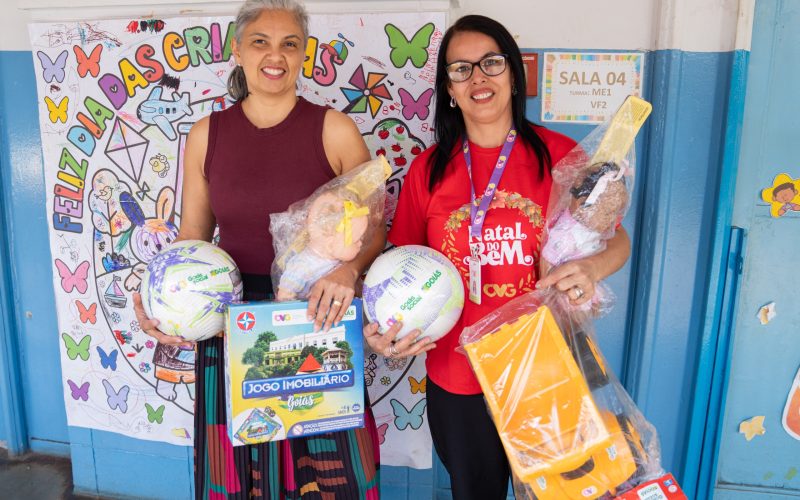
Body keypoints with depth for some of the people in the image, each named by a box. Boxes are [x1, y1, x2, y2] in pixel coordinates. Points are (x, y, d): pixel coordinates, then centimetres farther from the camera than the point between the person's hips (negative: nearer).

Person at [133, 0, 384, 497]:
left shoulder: (334, 130, -4)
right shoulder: (206, 135, 4)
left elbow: (374, 228, -1)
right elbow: (193, 237, 10)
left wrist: (349, 269, -22)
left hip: (317, 321, -2)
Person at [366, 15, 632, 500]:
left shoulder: (559, 154, -7)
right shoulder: (428, 168, -2)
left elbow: (617, 239, -1)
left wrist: (591, 268, -23)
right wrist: (386, 325, -12)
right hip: (457, 380, 2)